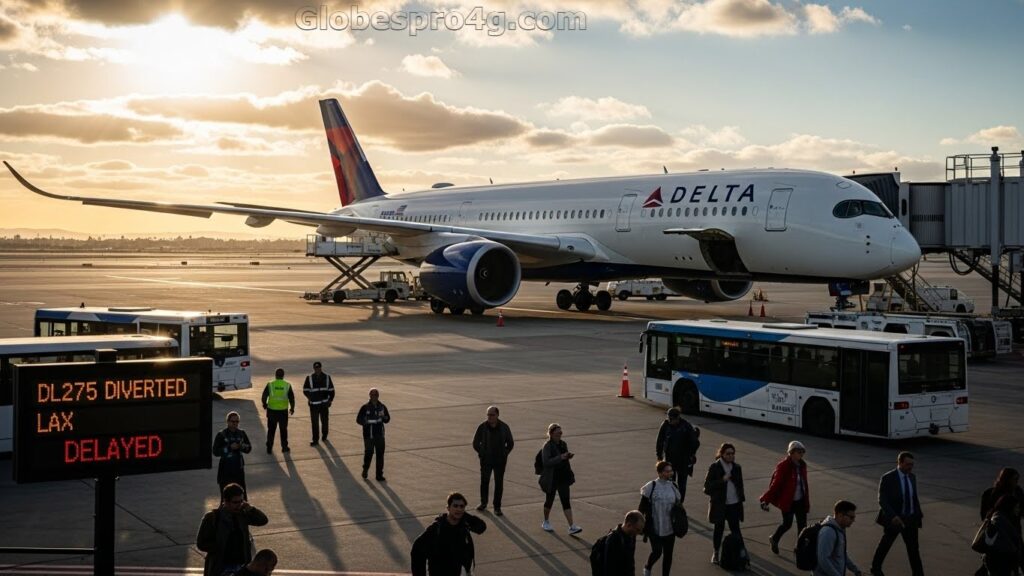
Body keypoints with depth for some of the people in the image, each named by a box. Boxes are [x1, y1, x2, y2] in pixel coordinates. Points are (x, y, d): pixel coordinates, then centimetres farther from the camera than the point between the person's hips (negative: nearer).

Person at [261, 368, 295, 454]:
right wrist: (292, 408, 16)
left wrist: (264, 404, 19)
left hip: (272, 410, 0)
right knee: (283, 430, 15)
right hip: (283, 411, 0)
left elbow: (264, 396, -1)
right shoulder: (287, 385, -5)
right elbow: (292, 398, 0)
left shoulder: (270, 385, -6)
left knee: (271, 430, 11)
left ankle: (269, 448, 13)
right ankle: (284, 447, 20)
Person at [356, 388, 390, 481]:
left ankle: (379, 475, 11)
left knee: (380, 454, 3)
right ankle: (365, 470, 29)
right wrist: (367, 421, -21)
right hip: (369, 435, -3)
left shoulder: (382, 407, 6)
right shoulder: (365, 407, -6)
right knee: (368, 453, 3)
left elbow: (387, 419, 11)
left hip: (380, 434, 3)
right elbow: (359, 420, -6)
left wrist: (383, 417, -11)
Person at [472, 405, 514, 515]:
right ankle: (483, 503, 28)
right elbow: (476, 443, 5)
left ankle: (497, 507, 12)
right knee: (484, 482, 9)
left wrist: (505, 454, 1)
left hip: (500, 461, 0)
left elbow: (510, 443, 9)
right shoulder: (482, 427, -7)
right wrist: (481, 453, 0)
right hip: (486, 461, 0)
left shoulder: (504, 427, -5)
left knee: (499, 484, 3)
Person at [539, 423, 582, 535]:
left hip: (563, 477, 5)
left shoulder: (563, 444, 8)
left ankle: (572, 527, -7)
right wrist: (560, 457, -29)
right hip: (551, 479, -5)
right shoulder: (547, 446, -13)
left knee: (566, 501, -1)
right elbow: (546, 462, -23)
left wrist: (568, 456, -3)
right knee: (549, 500, 11)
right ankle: (546, 522, 33)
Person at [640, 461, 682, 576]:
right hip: (654, 528, -4)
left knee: (668, 554, 7)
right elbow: (642, 509, -7)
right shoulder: (651, 487, -12)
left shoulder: (673, 486, 2)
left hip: (669, 528, 4)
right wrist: (642, 527, -7)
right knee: (657, 552, -9)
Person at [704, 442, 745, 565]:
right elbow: (707, 486, -12)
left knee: (735, 529, 3)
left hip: (734, 504, 3)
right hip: (719, 505, -3)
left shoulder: (736, 468, 6)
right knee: (719, 529, 9)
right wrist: (722, 480, -22)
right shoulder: (714, 467, -7)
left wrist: (741, 499, 10)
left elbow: (740, 485, 15)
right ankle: (715, 553, 22)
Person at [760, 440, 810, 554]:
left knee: (802, 524, 5)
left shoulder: (802, 465, 3)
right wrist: (766, 500, -18)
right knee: (787, 524, 4)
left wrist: (807, 501, 17)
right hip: (787, 501, -6)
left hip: (800, 501, 6)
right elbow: (775, 484, -18)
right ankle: (774, 539, 31)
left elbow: (804, 483, 12)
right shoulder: (783, 466, -18)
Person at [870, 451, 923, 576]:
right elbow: (882, 501, -21)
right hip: (893, 518, -4)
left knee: (913, 548, 0)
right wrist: (893, 516, -33)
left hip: (910, 519, 4)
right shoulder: (887, 478, -17)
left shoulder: (912, 477, 2)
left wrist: (919, 512, 5)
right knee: (885, 543, 15)